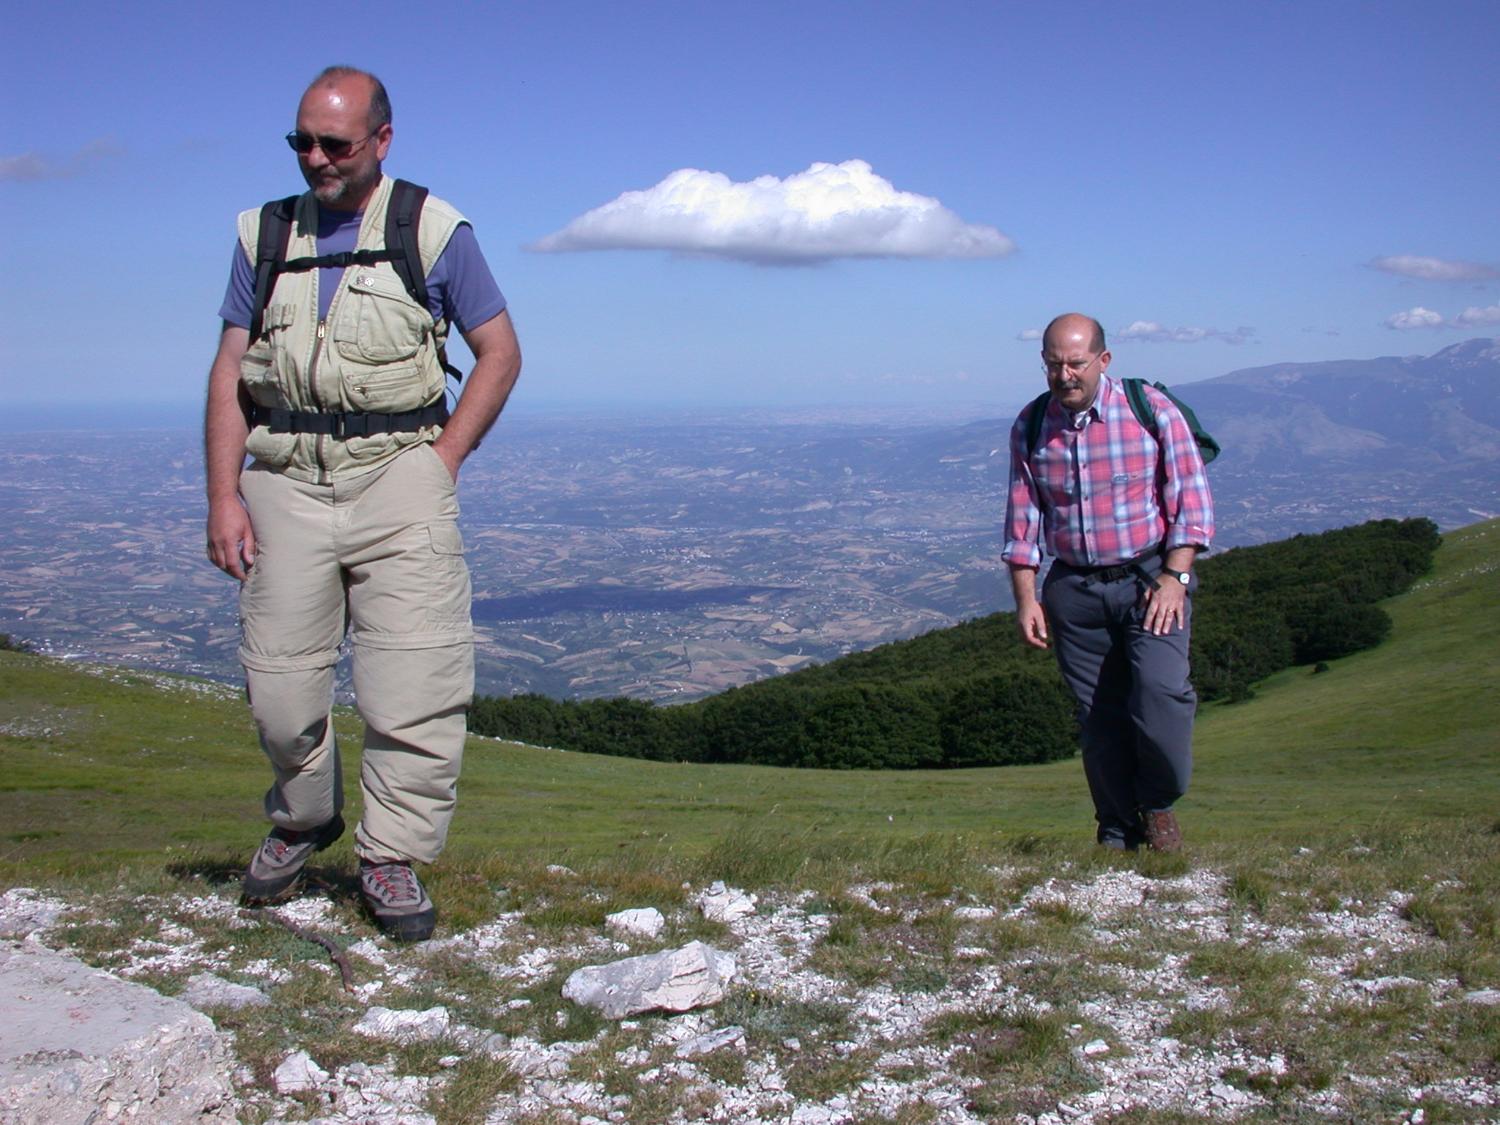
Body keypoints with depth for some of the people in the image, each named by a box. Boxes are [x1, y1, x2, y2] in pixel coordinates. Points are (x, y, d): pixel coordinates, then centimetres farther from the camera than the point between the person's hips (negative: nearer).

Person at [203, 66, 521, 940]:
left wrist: (442, 463, -3)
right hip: (287, 480, 3)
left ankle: (393, 858, 6)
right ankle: (303, 820, 30)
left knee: (415, 679, -8)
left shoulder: (435, 230, 5)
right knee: (280, 679, 4)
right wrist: (224, 497, 1)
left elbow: (501, 352, 6)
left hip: (398, 473, -2)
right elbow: (232, 372, 10)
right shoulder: (264, 235, 13)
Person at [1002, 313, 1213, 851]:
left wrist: (1174, 577, -11)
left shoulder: (1151, 410, -4)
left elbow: (1190, 499, -3)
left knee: (1161, 689, -20)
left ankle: (1158, 804, 5)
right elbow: (1023, 518, 8)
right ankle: (1119, 836, 16)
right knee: (1099, 717, 2)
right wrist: (1025, 597, 1)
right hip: (1074, 588, 2)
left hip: (1150, 578, -2)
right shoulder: (1030, 427, 4)